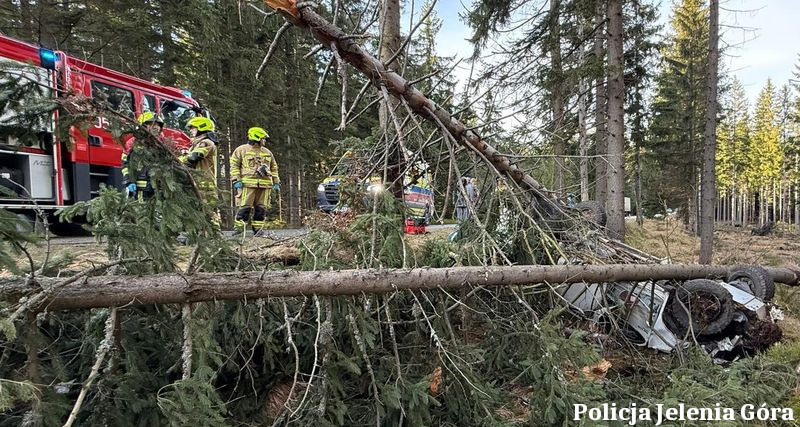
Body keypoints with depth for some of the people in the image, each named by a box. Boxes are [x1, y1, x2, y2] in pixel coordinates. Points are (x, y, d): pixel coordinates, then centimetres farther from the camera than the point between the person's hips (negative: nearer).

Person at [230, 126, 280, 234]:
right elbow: (234, 165, 3)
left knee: (261, 208, 3)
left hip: (265, 184, 5)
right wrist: (236, 180, -8)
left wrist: (276, 183, 17)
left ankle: (258, 228, 10)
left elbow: (274, 168, 25)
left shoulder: (267, 152, 21)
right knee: (245, 207, -7)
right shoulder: (242, 150, 6)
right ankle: (239, 229, -1)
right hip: (248, 184, -4)